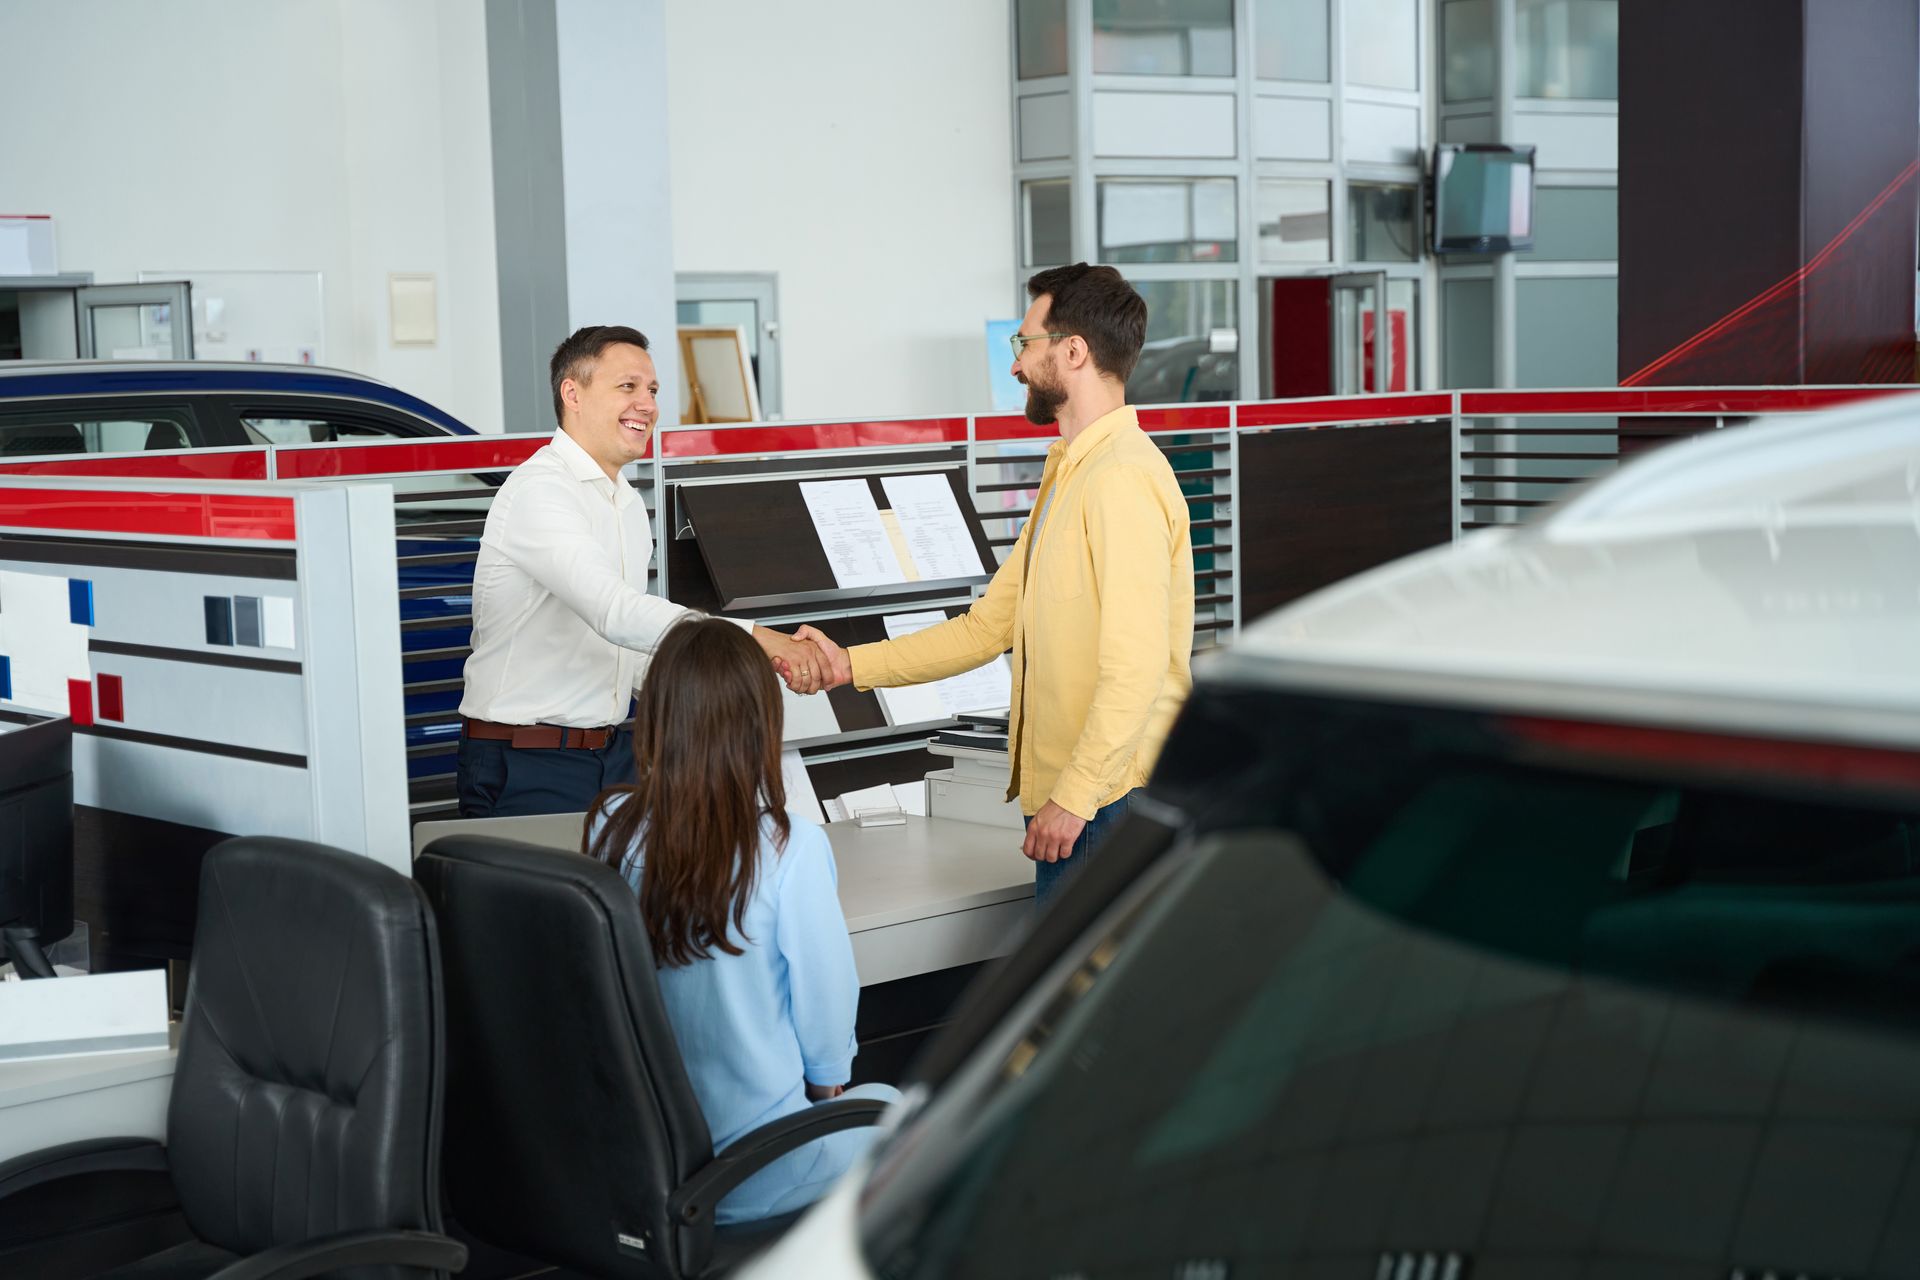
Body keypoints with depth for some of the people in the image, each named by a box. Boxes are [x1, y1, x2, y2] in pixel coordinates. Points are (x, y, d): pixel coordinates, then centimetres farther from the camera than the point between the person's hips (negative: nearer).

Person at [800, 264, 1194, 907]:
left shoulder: (1122, 479, -16)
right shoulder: (1069, 474, 19)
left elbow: (1135, 667, -23)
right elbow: (988, 625, 19)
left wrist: (1072, 797, -22)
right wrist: (853, 665, 13)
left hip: (1108, 796, -10)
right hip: (1067, 786, 10)